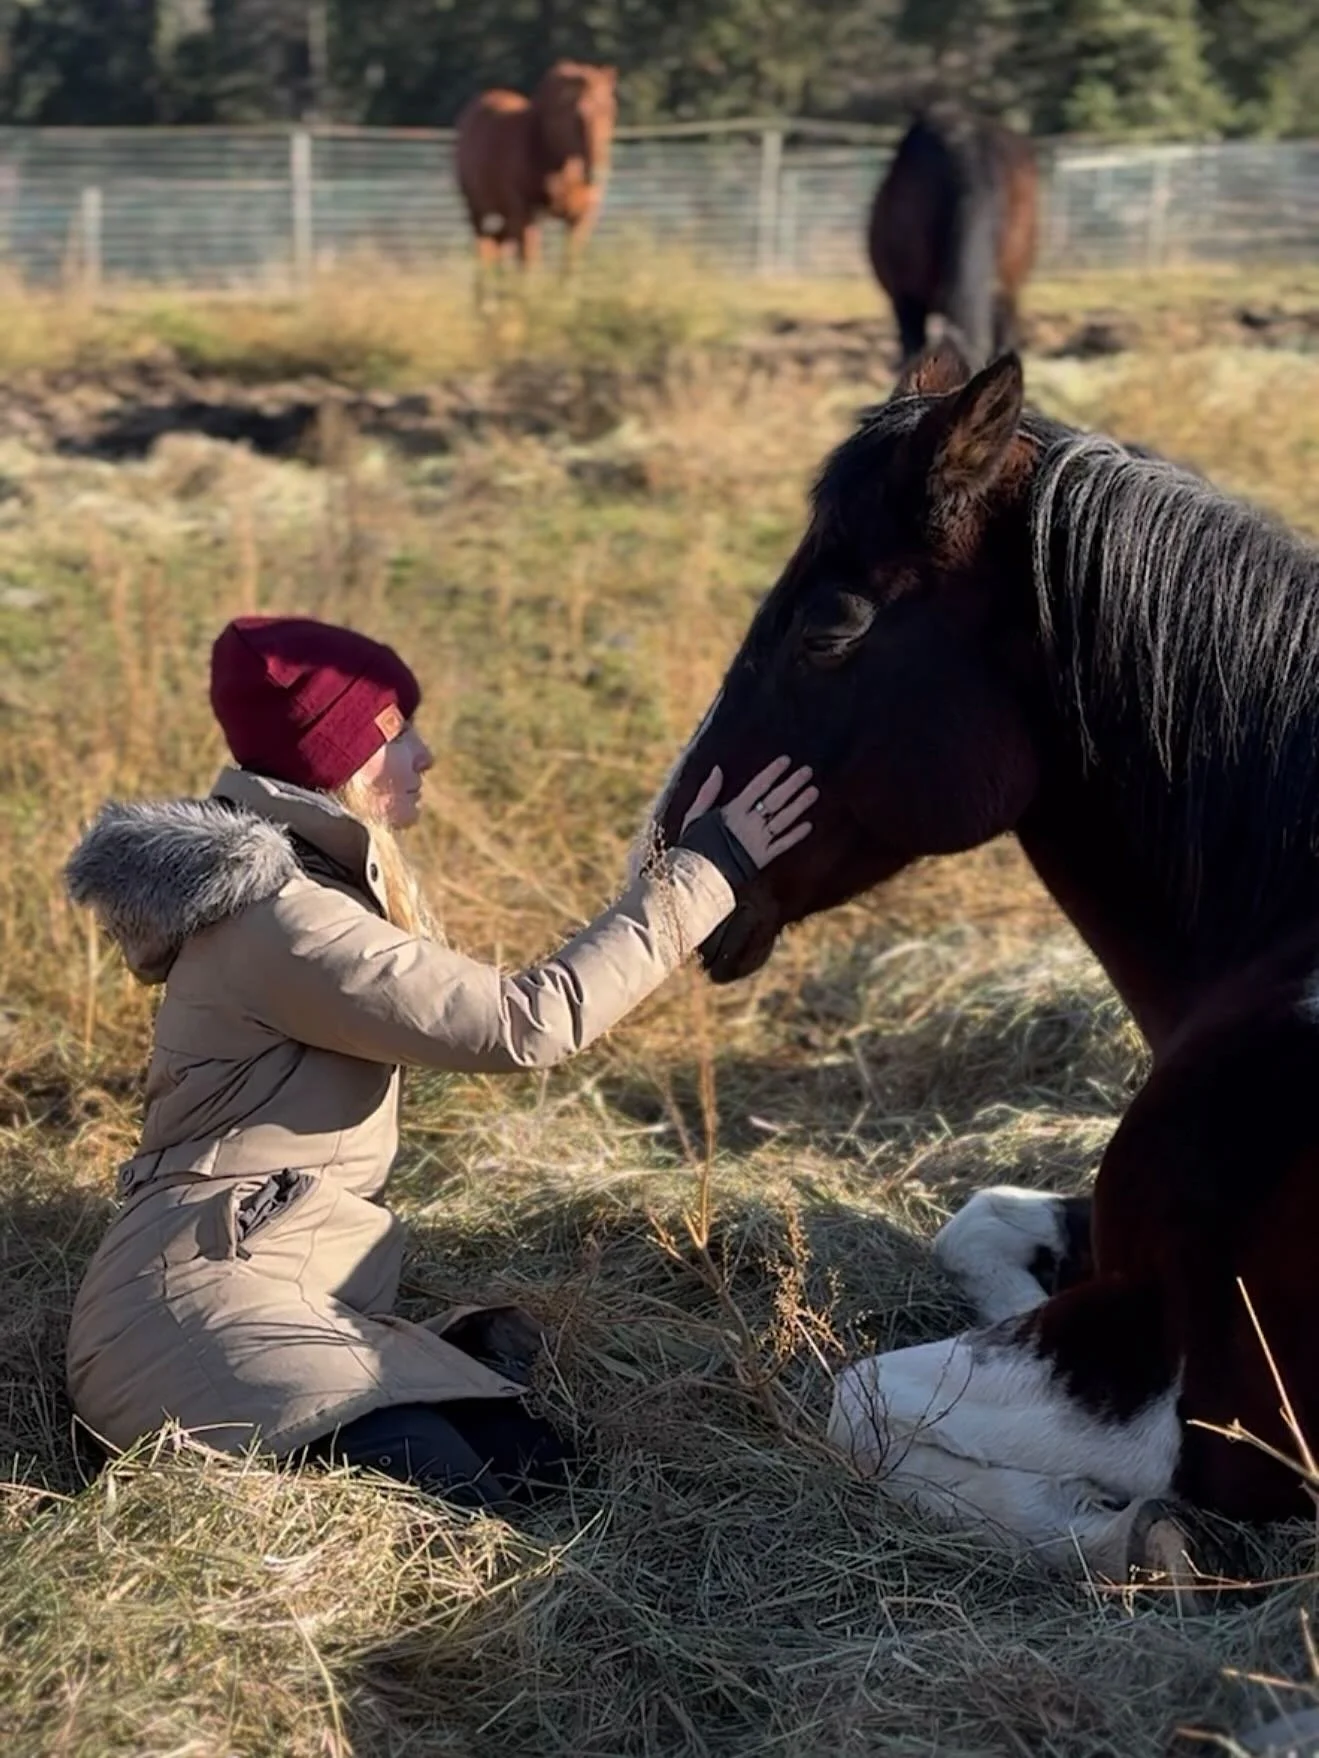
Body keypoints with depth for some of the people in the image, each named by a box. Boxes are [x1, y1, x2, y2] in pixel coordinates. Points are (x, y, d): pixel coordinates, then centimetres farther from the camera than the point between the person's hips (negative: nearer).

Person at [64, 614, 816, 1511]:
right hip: (208, 1310, -10)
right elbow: (522, 1022, -24)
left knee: (537, 1466, -3)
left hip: (299, 1290, 10)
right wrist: (700, 872, -19)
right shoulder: (283, 917, -20)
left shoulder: (324, 880, 13)